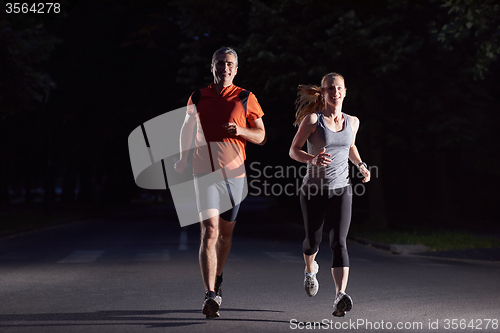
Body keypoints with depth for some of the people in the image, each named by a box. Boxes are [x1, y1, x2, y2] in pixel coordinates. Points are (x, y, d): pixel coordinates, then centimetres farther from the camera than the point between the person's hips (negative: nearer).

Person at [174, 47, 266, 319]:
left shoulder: (246, 99, 3)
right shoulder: (197, 99, 6)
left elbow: (261, 136, 5)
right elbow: (187, 128, 23)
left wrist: (240, 130, -13)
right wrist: (182, 158, 19)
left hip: (234, 173, 1)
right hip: (205, 173, -1)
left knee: (226, 232, 14)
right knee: (209, 231, -16)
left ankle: (217, 281, 38)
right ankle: (210, 296, -22)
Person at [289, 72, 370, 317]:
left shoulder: (352, 122, 6)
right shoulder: (312, 119, -6)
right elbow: (293, 150, -4)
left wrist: (361, 165, 7)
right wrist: (312, 159, -24)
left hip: (341, 190, 1)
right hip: (314, 190, -1)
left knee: (339, 242, -15)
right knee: (313, 240, 13)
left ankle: (340, 296, -26)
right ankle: (310, 269, 49)